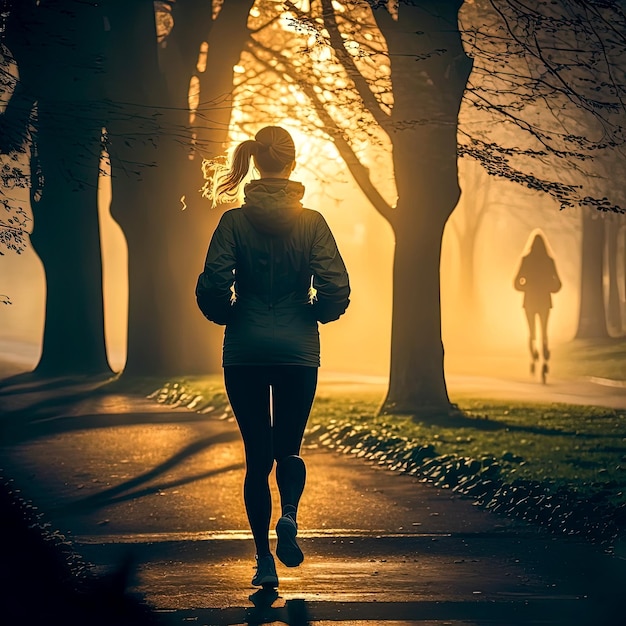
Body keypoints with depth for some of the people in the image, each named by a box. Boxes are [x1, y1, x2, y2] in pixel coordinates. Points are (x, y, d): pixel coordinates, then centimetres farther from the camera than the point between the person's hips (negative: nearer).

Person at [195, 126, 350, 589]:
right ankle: (289, 515, -16)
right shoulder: (311, 222, -4)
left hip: (245, 352, 0)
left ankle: (265, 561, 5)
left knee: (257, 455, 9)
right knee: (289, 448, 15)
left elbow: (213, 288, -12)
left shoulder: (235, 221, -5)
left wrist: (230, 316, 9)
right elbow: (336, 289, -10)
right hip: (299, 351, 0)